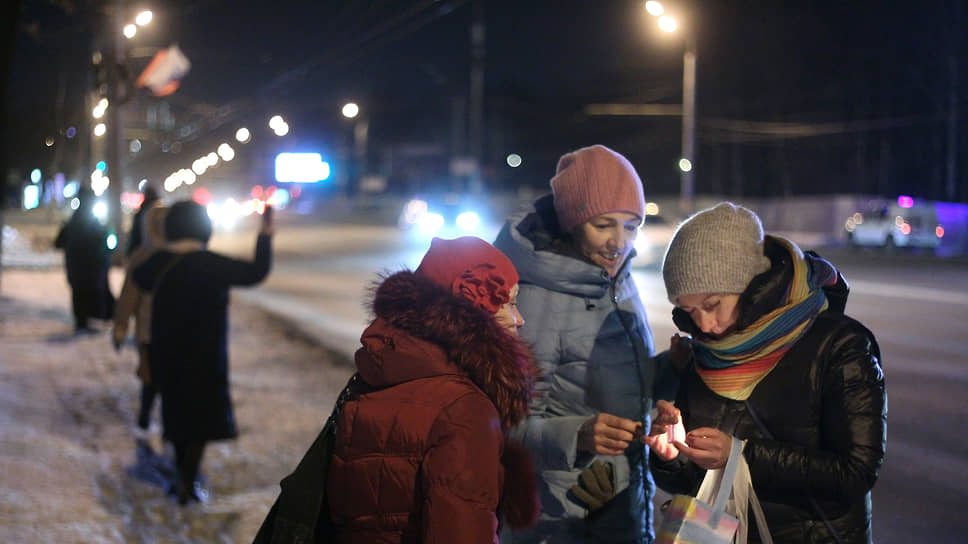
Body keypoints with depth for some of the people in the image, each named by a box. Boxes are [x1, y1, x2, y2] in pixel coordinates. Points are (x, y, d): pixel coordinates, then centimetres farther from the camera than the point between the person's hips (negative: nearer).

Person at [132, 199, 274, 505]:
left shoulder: (159, 263, -5)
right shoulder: (211, 265, -20)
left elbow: (139, 279, 17)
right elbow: (257, 272, -16)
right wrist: (265, 234, -6)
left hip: (167, 356, 5)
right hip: (204, 358, -5)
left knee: (178, 411, 21)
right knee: (201, 418, 6)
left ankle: (183, 475, 34)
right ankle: (187, 485, 7)